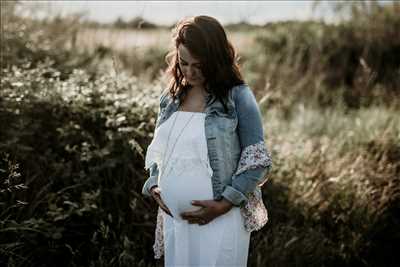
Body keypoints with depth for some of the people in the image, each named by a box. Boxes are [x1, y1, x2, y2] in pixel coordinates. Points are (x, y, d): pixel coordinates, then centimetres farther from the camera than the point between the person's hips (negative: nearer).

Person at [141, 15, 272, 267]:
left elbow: (256, 161, -9)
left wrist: (224, 204, -14)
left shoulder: (238, 97, -8)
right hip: (174, 218, 5)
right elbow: (158, 150, 17)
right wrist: (155, 185, 1)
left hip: (222, 219, -4)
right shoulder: (170, 98, 7)